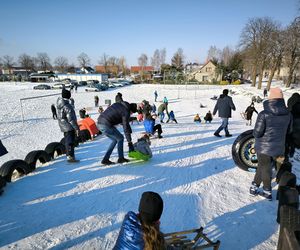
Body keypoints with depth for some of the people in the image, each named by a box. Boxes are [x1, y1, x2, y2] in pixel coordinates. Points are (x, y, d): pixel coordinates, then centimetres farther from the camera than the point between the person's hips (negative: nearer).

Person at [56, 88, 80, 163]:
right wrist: (76, 128, -20)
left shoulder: (59, 103, 1)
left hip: (64, 126, 10)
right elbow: (71, 119, -24)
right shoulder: (67, 106, -24)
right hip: (69, 127, -9)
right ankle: (70, 157, -2)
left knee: (67, 141, 20)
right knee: (70, 142, -5)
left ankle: (69, 155, 32)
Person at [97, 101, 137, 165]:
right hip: (106, 125, -9)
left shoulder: (118, 104, 18)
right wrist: (129, 142, -2)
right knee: (120, 138, 9)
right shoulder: (126, 112, -7)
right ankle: (121, 158, 17)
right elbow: (125, 127, -8)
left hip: (99, 123, 9)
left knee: (115, 140, 20)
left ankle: (105, 159, 19)